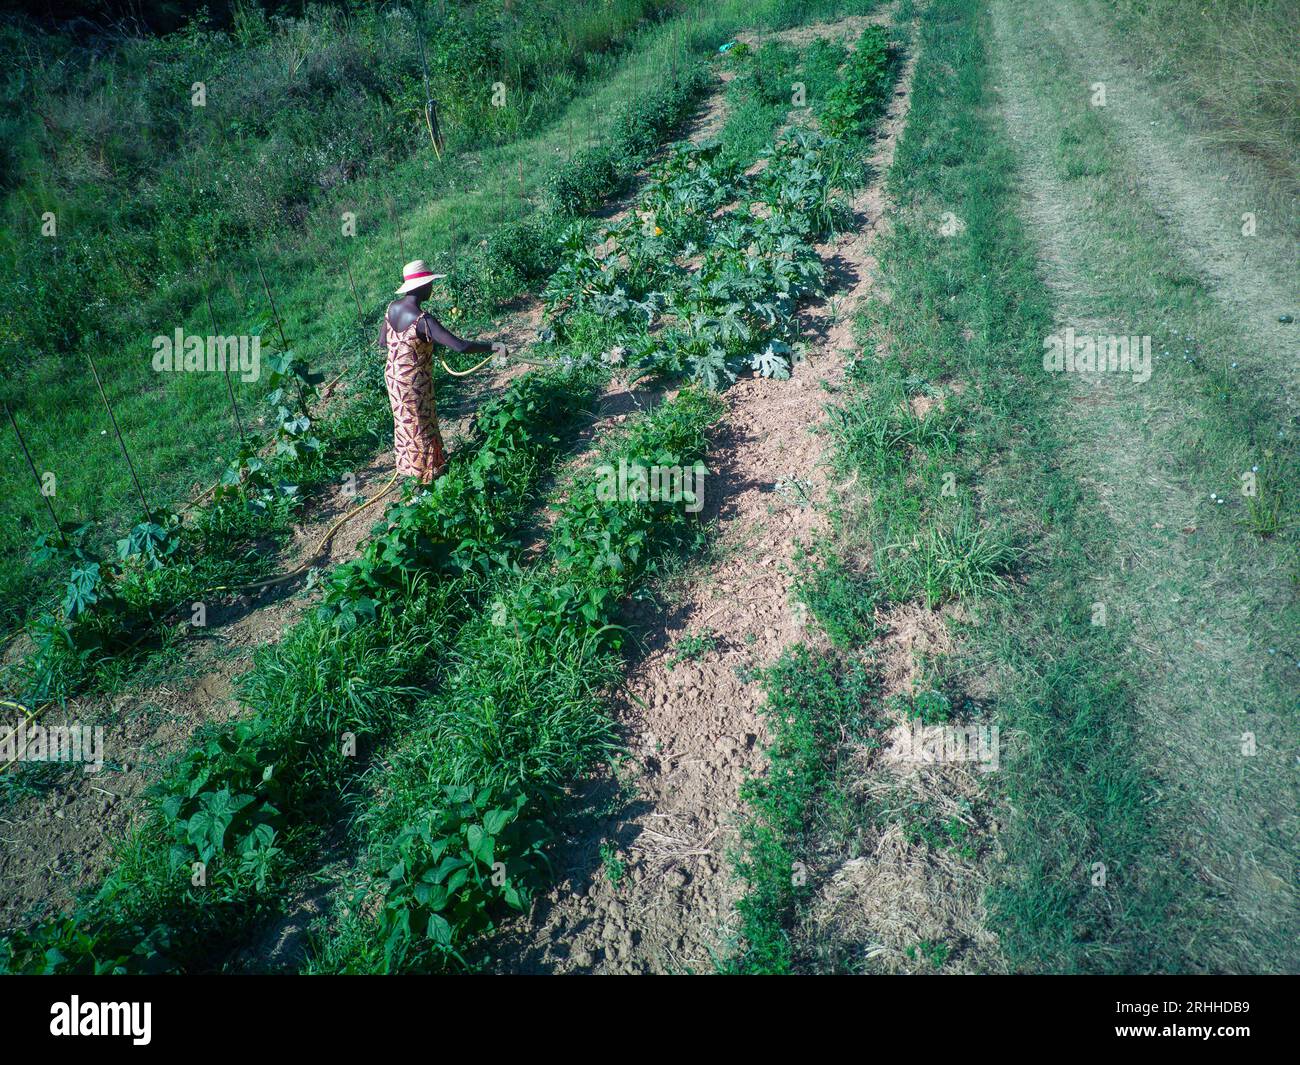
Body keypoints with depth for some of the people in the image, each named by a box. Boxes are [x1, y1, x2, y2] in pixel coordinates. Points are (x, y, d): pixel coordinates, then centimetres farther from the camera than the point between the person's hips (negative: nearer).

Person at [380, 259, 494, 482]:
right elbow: (460, 346, -36)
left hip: (393, 376, 8)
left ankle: (407, 463, 48)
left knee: (406, 421, 27)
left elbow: (382, 341, 7)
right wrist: (492, 346, -25)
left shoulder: (392, 307, -7)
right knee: (421, 427, 14)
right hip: (414, 384, -8)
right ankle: (426, 473, 33)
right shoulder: (423, 320, -31)